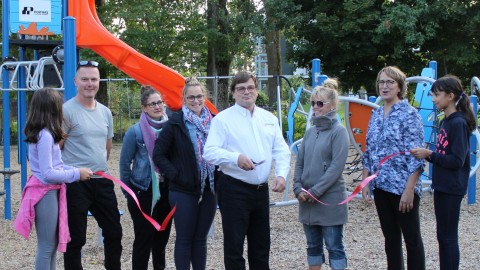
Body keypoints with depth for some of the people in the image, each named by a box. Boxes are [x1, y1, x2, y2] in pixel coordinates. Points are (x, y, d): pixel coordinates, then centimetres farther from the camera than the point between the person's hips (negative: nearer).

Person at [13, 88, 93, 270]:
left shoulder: (42, 133, 9)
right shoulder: (45, 136, -19)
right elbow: (48, 173, -22)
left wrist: (75, 170, 5)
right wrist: (76, 174, -14)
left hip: (50, 192, 10)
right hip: (46, 194, -10)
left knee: (52, 243, 17)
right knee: (46, 246, 0)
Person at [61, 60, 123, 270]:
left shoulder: (105, 112, 10)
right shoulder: (67, 111, -11)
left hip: (102, 181, 7)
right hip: (76, 183, -7)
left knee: (114, 232, 13)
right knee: (76, 238, 1)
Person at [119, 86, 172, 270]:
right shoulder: (135, 131, -10)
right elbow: (125, 163, -3)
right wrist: (128, 192, -1)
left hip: (166, 190, 4)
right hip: (143, 191, -4)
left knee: (162, 236, 14)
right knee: (144, 238, 0)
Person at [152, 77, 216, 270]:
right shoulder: (176, 123, -7)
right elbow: (159, 154, -4)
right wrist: (175, 175, -10)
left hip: (209, 189, 4)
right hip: (184, 191, -3)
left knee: (200, 238, 11)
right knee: (185, 238, 4)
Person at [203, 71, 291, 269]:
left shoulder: (269, 118, 11)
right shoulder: (223, 119, -6)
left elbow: (281, 151, 8)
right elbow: (210, 152, -14)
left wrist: (281, 175, -10)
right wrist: (236, 158, -30)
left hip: (261, 190, 5)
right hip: (234, 190, -5)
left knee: (261, 244, 16)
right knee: (234, 245, 0)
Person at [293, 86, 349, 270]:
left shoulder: (338, 132, -7)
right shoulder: (310, 132, 11)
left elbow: (337, 166, -15)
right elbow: (299, 163, 12)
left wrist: (315, 191, -16)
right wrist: (298, 188, -4)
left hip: (330, 199, -6)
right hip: (307, 200, 6)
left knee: (334, 246, 0)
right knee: (313, 246, 14)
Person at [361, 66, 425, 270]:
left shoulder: (409, 114, -8)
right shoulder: (376, 115, 11)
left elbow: (416, 156, -13)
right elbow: (369, 153, 15)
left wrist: (409, 190, -18)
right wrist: (365, 183, 9)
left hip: (403, 186, -6)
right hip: (381, 186, 6)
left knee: (412, 238, 3)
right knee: (390, 238, 13)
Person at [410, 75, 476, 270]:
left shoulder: (458, 123, -16)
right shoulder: (445, 122, 11)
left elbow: (457, 161, -20)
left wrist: (430, 155, -20)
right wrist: (429, 155, 2)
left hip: (451, 189, -9)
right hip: (442, 186, 9)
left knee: (448, 237, -3)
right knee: (443, 236, 15)